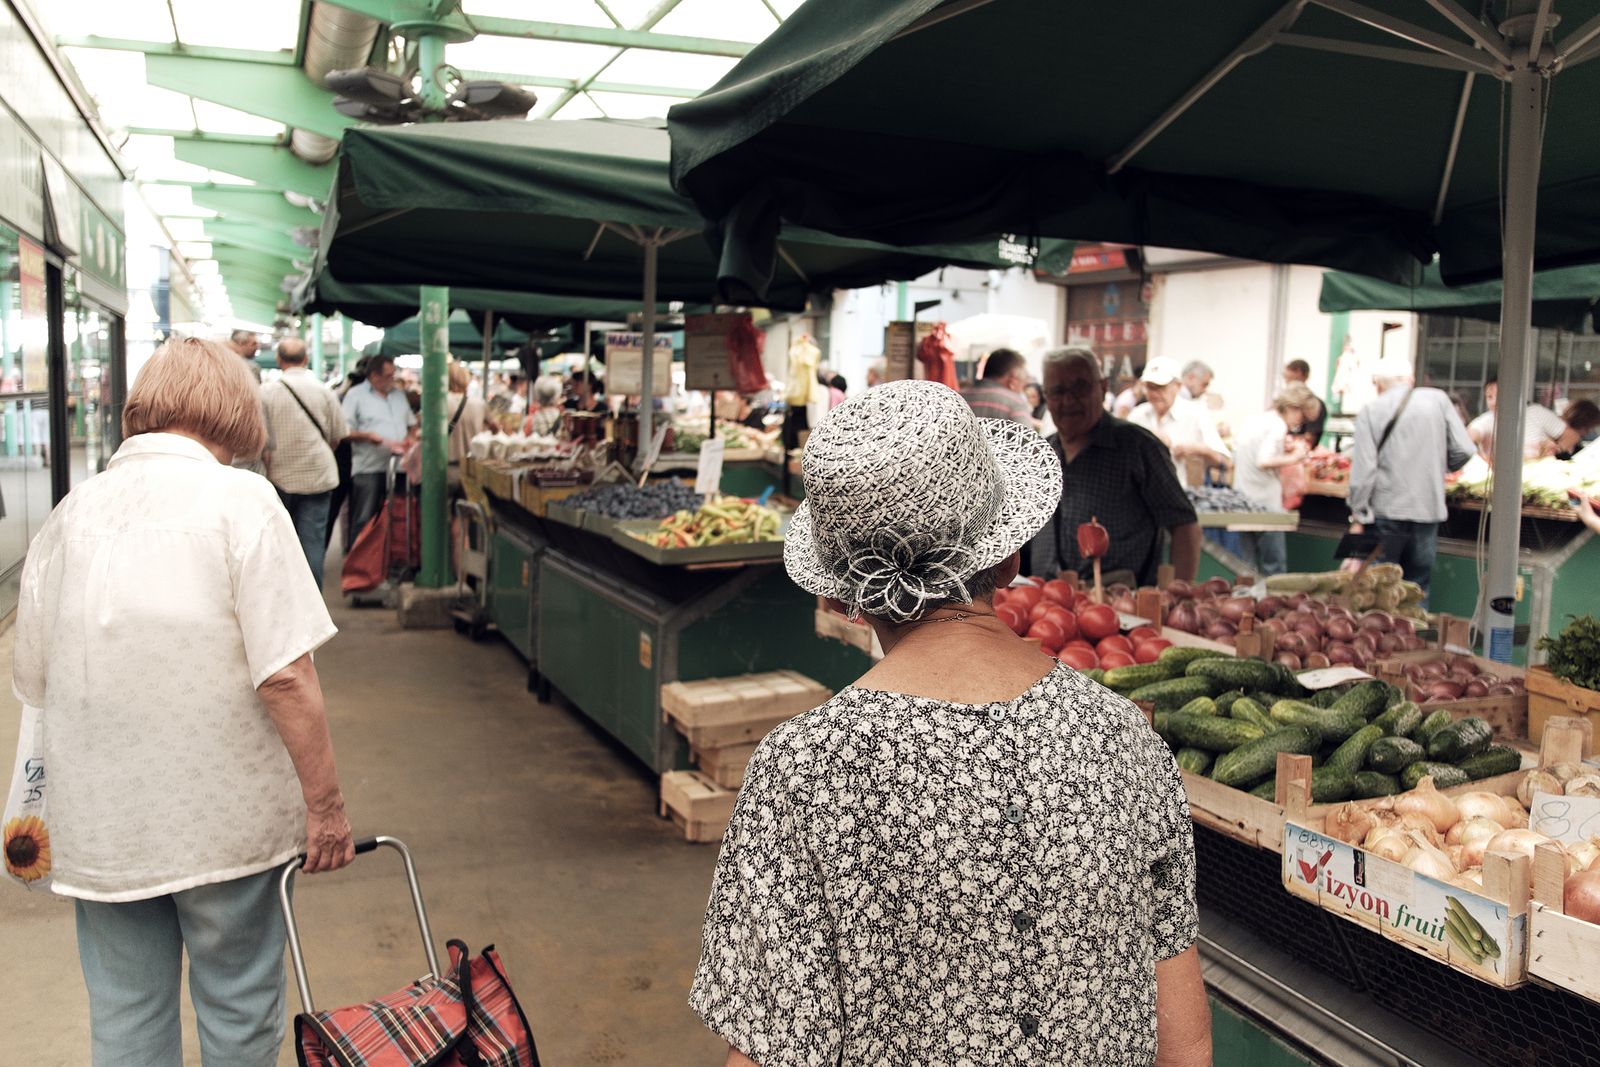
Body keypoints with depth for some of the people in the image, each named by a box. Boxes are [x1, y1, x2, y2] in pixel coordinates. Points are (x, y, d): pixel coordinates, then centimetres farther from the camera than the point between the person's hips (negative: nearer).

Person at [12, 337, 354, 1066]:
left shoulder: (70, 513, 1)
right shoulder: (240, 501, -13)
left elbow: (31, 680, 7)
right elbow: (284, 676, -19)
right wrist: (325, 803, -10)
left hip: (99, 824, 4)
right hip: (226, 819, -4)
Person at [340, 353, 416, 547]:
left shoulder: (399, 394, 17)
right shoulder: (356, 395, 0)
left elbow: (412, 424, 24)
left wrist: (410, 438, 3)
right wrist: (368, 435, -19)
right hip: (369, 468, -5)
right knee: (364, 522, -3)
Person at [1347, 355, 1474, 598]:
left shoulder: (1371, 411, -2)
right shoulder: (1437, 400, 4)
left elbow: (1363, 470, -8)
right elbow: (1463, 450, 1)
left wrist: (1357, 518, -4)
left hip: (1385, 513, -2)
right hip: (1428, 510, 2)